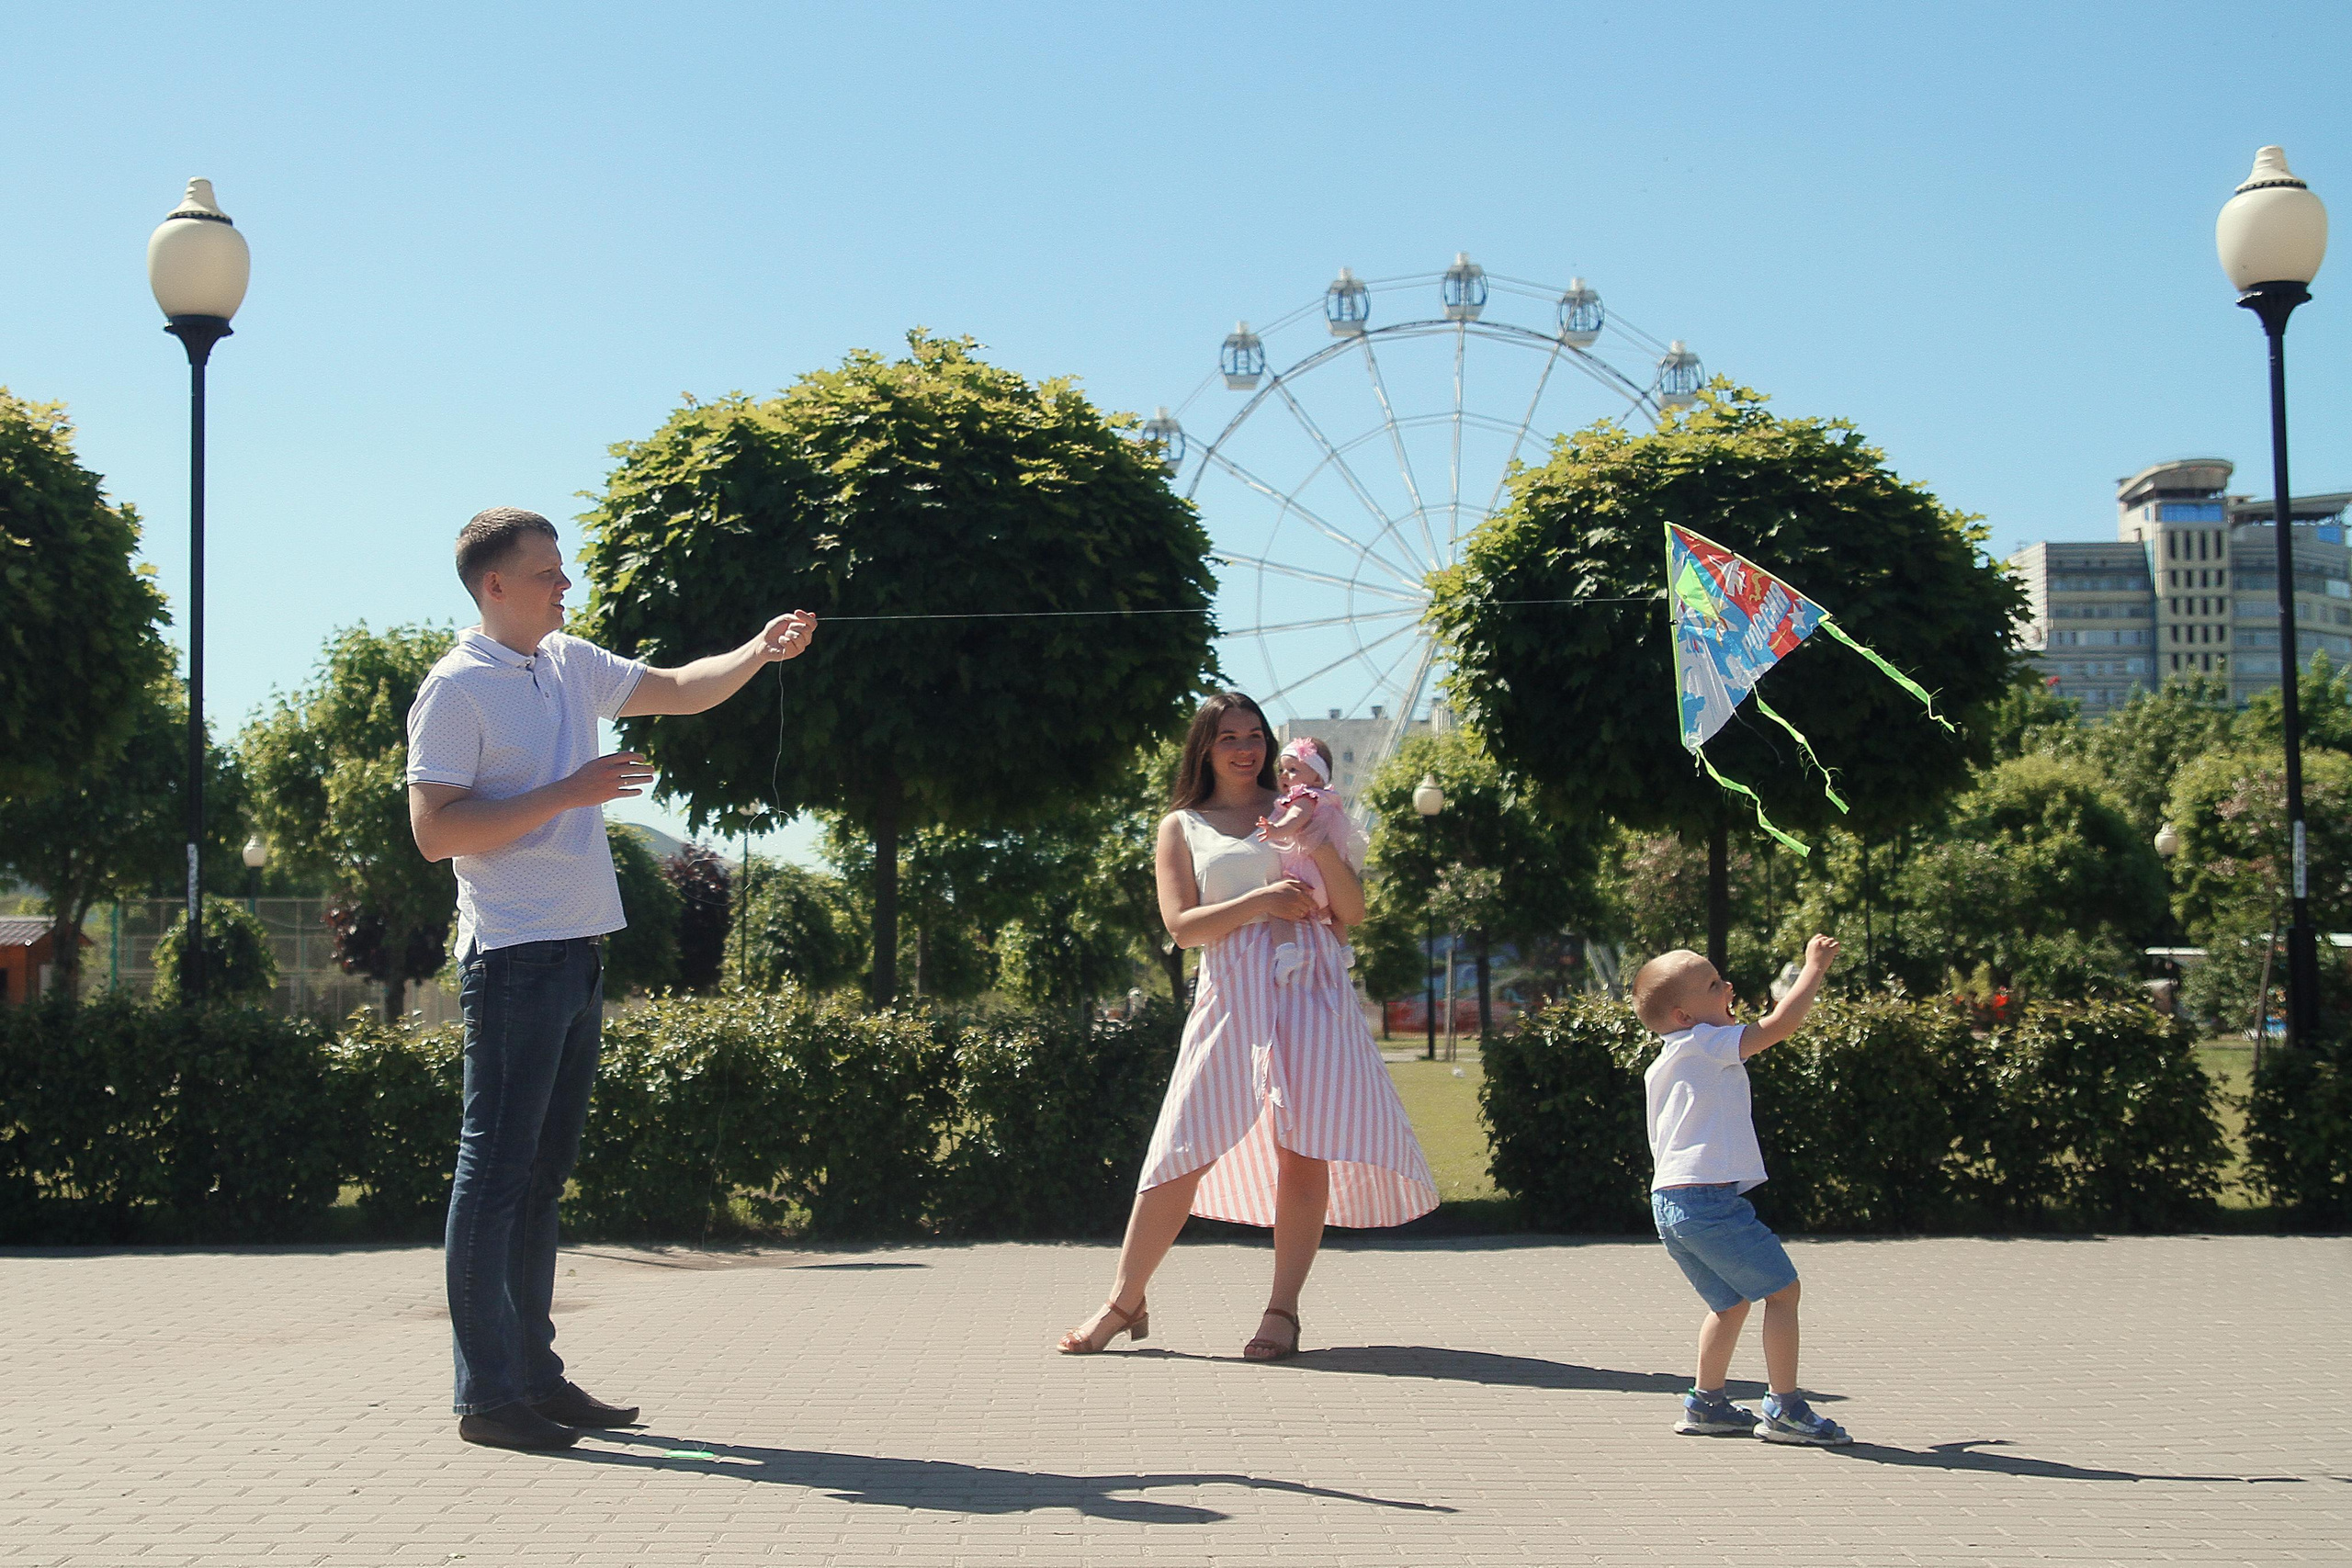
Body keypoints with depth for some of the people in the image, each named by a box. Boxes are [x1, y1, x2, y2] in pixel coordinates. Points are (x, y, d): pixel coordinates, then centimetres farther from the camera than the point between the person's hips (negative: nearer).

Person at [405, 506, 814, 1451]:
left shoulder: (570, 664, 14)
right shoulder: (456, 689, -8)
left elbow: (680, 691, 24)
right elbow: (435, 832, -15)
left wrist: (761, 652, 7)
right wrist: (568, 793, -18)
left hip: (577, 951, 8)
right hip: (514, 957, -8)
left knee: (544, 1168, 12)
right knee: (497, 1167, -5)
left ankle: (535, 1374, 19)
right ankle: (486, 1394, -1)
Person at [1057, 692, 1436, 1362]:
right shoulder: (1181, 827, 14)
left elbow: (1353, 911, 9)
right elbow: (1181, 924, 2)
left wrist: (1319, 842, -6)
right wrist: (1260, 900, -10)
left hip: (1311, 985, 1)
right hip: (1231, 994, -1)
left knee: (1303, 1146, -9)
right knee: (1186, 1148, -6)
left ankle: (1283, 1311, -3)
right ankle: (1125, 1302, 4)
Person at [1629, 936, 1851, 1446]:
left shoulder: (1663, 1064, 19)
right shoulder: (1706, 1045, -8)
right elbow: (1780, 1024, -12)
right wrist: (1815, 967, -3)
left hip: (1671, 1201, 10)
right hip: (1709, 1198, -9)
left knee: (1731, 1301, 21)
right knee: (1781, 1290, -1)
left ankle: (1706, 1404, 22)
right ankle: (1784, 1409, 1)